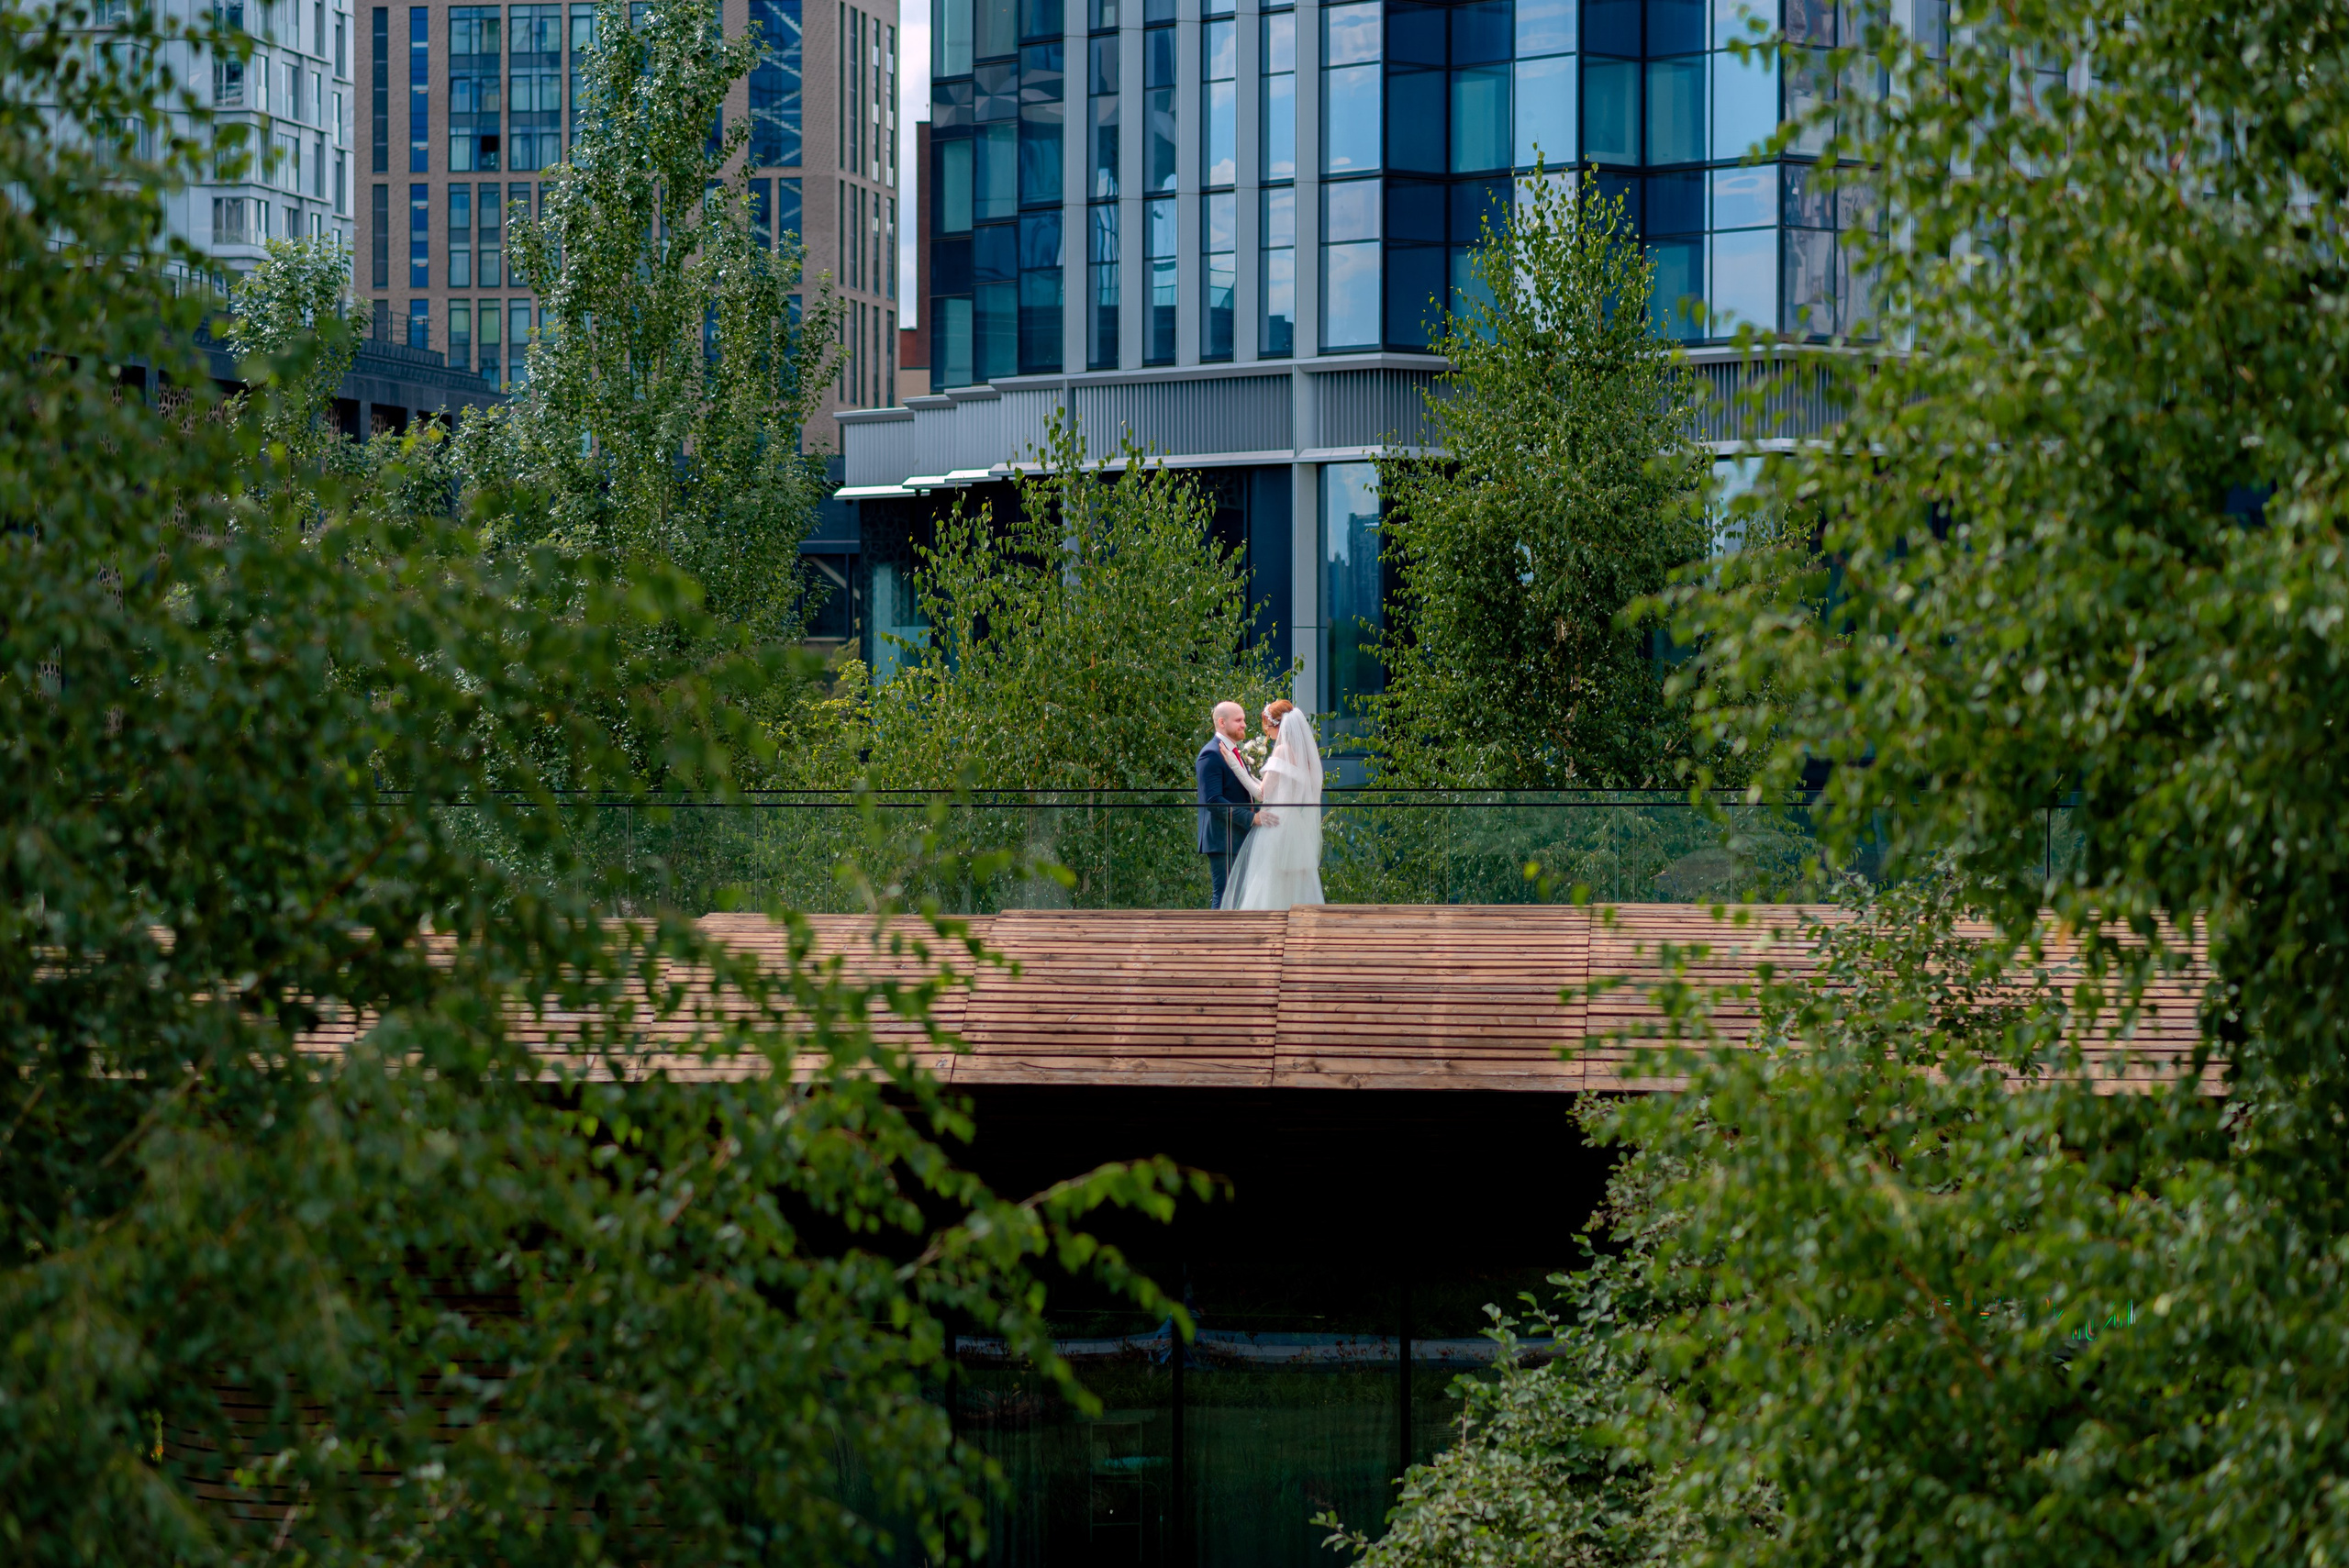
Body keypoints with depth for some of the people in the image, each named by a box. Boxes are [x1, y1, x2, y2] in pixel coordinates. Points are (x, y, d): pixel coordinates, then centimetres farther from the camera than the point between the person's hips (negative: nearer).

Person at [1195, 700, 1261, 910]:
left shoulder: (1234, 753, 19)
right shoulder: (1211, 755, -13)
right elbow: (1213, 801, -22)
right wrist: (1252, 818, -27)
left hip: (1239, 841, 10)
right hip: (1222, 840, -10)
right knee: (1224, 897, -11)